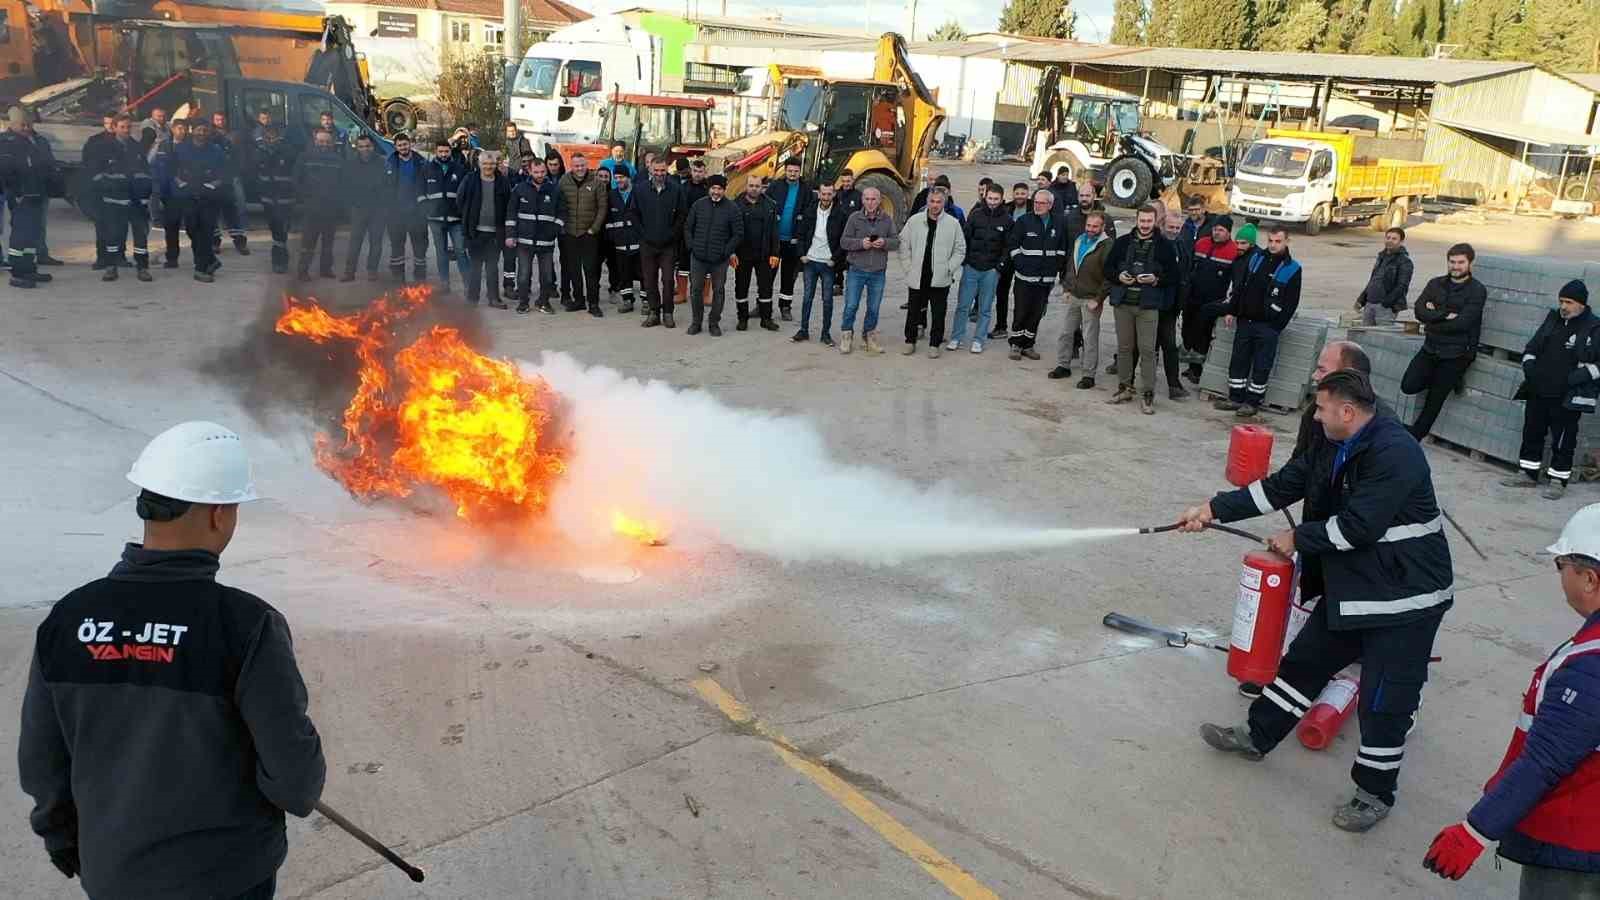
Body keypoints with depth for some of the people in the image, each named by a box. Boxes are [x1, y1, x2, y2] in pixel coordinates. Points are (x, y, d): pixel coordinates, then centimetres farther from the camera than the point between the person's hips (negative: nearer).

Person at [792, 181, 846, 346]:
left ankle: (826, 333, 12)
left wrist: (835, 258, -9)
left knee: (827, 300, 3)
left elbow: (845, 240, -4)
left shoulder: (841, 215, -7)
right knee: (807, 297, 8)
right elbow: (800, 234, 11)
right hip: (810, 261, 3)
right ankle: (804, 330, 17)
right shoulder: (810, 212, 3)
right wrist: (802, 254, 2)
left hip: (828, 264, -3)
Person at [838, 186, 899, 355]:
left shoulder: (887, 219, 3)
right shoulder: (854, 218, -2)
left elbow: (896, 242, 3)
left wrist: (885, 242, -17)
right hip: (856, 270, -2)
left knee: (874, 308, 10)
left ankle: (869, 338, 26)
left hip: (878, 272, 2)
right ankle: (846, 336, 15)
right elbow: (843, 241, -4)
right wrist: (861, 243, -20)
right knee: (851, 306, -1)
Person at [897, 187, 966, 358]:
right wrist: (908, 267, 0)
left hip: (940, 279, -1)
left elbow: (960, 250, 5)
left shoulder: (953, 223, -1)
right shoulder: (914, 221, 1)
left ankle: (934, 344, 18)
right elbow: (904, 245, 6)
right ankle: (910, 341, 25)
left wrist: (948, 268, -3)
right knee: (914, 310, 10)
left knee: (938, 314, 6)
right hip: (917, 277, 1)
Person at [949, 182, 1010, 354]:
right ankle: (956, 338, 12)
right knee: (963, 305, 3)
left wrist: (1000, 266, -8)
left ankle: (978, 340, 15)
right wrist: (965, 261, -2)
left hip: (991, 270, 0)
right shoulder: (976, 214, 1)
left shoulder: (1006, 219, 0)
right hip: (971, 267, 0)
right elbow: (966, 238, 4)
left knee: (986, 309, 7)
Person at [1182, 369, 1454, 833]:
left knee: (1383, 701, 1)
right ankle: (1258, 736, 34)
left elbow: (1359, 526, -28)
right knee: (1305, 660, 18)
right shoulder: (1335, 449, 3)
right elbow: (1280, 486, 7)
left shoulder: (1395, 452, -25)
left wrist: (1297, 539, -13)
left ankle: (1374, 792, 19)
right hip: (1350, 586, 9)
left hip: (1406, 597, -9)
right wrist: (1214, 509, 2)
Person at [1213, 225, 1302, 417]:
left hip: (1268, 326, -5)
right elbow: (1240, 286, 12)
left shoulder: (1292, 268, -6)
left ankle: (1253, 402, 9)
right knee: (1238, 360, 9)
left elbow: (1291, 302, -7)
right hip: (1245, 320, 5)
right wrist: (1232, 311, 7)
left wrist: (1277, 326, -12)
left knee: (1262, 365, 1)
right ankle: (1235, 398, 18)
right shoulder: (1255, 257, 7)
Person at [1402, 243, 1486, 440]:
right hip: (1431, 348, 5)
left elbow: (1462, 323, -19)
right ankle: (1448, 379, 16)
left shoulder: (1477, 290, -7)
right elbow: (1419, 311, -7)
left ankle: (1414, 438, 17)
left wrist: (1433, 316, -9)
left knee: (1434, 400, 2)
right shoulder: (1436, 284, 8)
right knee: (1408, 386, -8)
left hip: (1457, 353, -5)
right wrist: (1445, 315, -20)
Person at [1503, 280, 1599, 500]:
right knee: (1532, 432, 13)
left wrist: (1580, 376, -19)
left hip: (1568, 398, -6)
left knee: (1563, 440, 1)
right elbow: (1532, 346, 18)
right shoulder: (1553, 319, 10)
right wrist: (1528, 365, 1)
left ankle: (1558, 480, 11)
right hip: (1538, 391, 6)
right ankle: (1527, 474, 24)